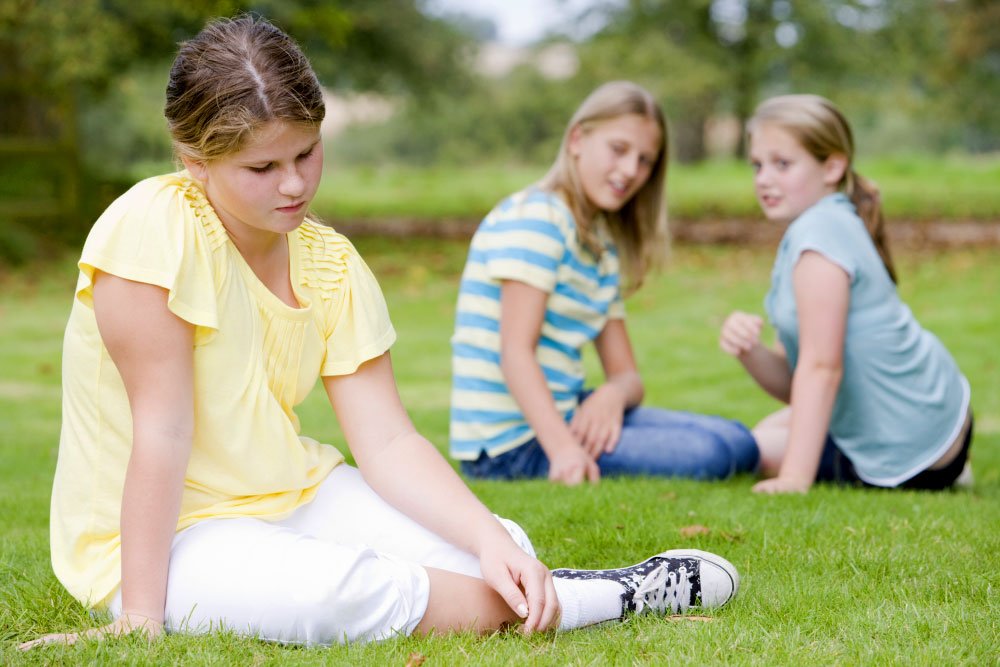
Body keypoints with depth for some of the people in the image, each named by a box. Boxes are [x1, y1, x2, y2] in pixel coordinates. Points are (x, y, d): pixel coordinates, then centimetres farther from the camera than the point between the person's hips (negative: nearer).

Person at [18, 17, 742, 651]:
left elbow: (388, 441, -5)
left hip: (291, 497, 6)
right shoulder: (155, 228, -20)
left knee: (502, 548, -20)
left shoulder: (331, 264, 0)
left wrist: (492, 541, -19)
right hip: (158, 536, -6)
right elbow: (163, 431, -23)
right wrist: (141, 617, -23)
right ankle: (615, 599, -19)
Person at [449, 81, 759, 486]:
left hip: (566, 412, 9)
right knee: (710, 455, -20)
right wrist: (562, 448, -33)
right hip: (512, 443, -9)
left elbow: (626, 374, 12)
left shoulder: (604, 247, 17)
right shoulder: (536, 217, -11)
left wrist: (614, 394, -14)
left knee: (738, 444, 6)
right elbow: (516, 351, -21)